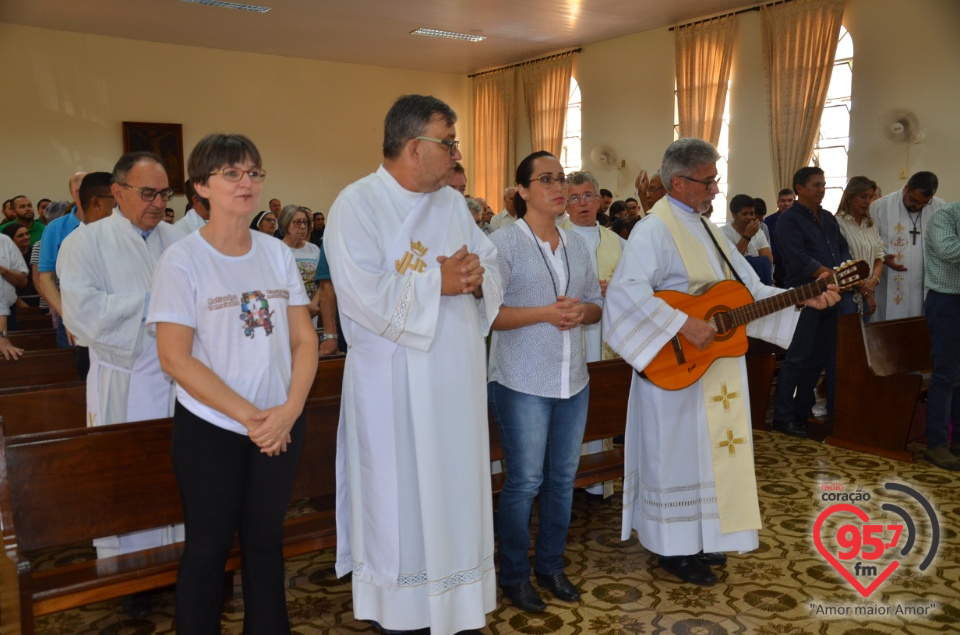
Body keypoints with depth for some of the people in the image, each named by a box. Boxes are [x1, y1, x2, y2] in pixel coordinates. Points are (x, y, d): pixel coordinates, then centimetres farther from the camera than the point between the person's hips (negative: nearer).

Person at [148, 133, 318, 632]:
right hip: (210, 429, -3)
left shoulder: (277, 253, 3)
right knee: (209, 546, 9)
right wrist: (247, 415, -17)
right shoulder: (181, 260, -8)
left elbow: (304, 339, 3)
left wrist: (290, 408, -12)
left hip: (281, 427, 3)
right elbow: (175, 357, -13)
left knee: (265, 540, 14)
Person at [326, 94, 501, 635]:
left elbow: (492, 268, 8)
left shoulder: (454, 202, 10)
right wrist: (438, 281, -15)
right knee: (400, 497, 7)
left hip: (457, 377, 6)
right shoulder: (357, 205, -11)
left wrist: (476, 276, -15)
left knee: (457, 489, 14)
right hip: (395, 383, -6)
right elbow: (365, 296, -23)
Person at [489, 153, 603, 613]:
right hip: (523, 383, -6)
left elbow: (597, 305, 14)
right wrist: (545, 313, -22)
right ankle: (513, 575, 20)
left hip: (573, 380, 6)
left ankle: (551, 565, 30)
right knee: (524, 482, 2)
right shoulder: (504, 242, -8)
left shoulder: (577, 244, 11)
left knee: (563, 478, 13)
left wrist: (581, 311, -8)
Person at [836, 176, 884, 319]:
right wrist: (866, 293, -11)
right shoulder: (838, 223, -12)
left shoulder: (871, 224, 12)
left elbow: (879, 258, 11)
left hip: (866, 294, 7)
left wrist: (873, 281, -9)